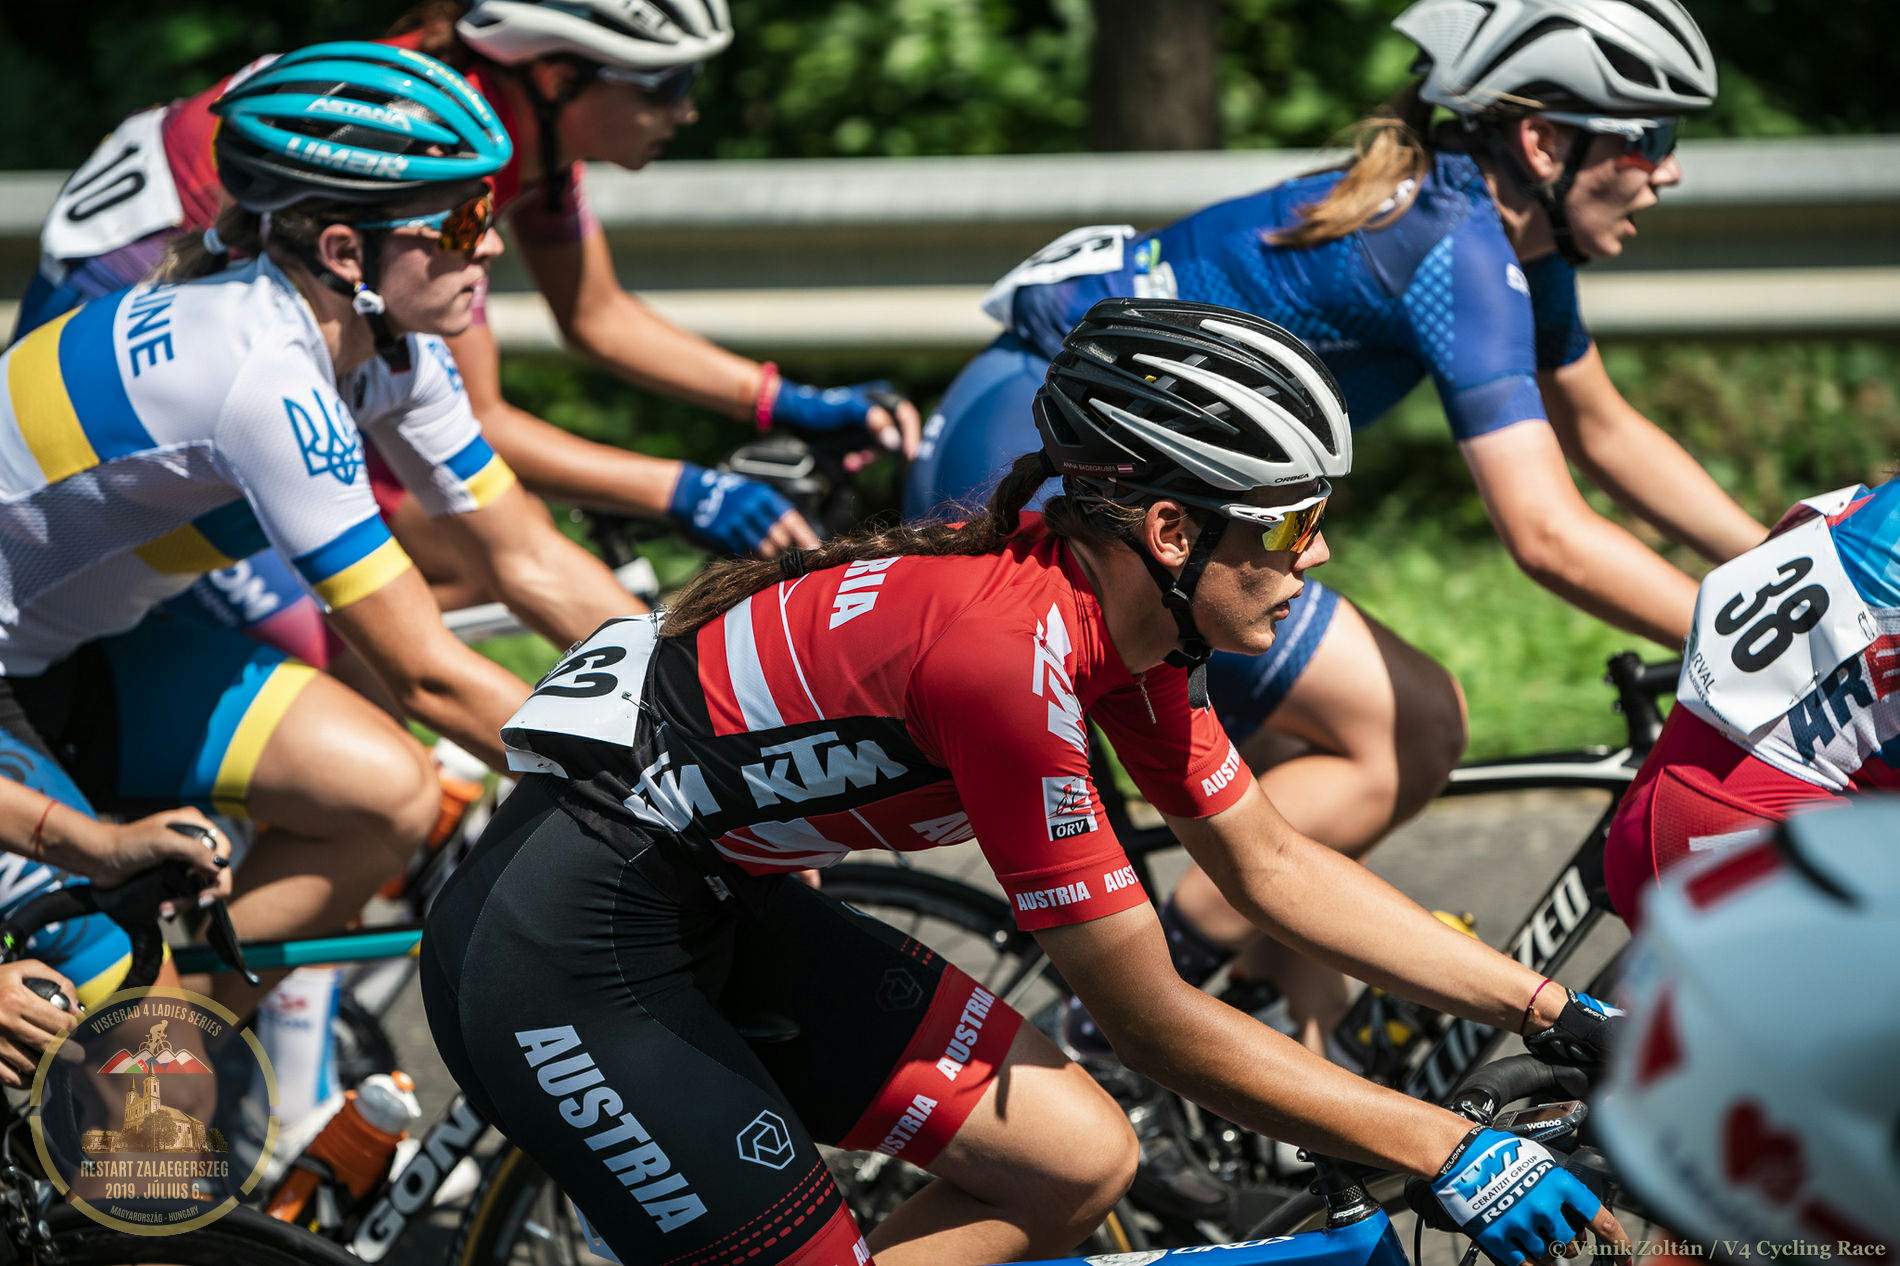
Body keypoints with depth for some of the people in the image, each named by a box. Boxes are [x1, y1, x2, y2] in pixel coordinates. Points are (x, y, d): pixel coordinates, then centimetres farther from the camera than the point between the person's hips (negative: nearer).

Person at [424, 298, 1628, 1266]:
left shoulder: (1120, 608, -2)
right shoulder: (1005, 652, -28)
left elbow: (1275, 868, 11)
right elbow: (1158, 1023, -22)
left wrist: (1557, 1015, 8)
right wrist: (1447, 1149, -19)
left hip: (707, 905, 9)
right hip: (565, 959, -9)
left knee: (1079, 1162, 3)